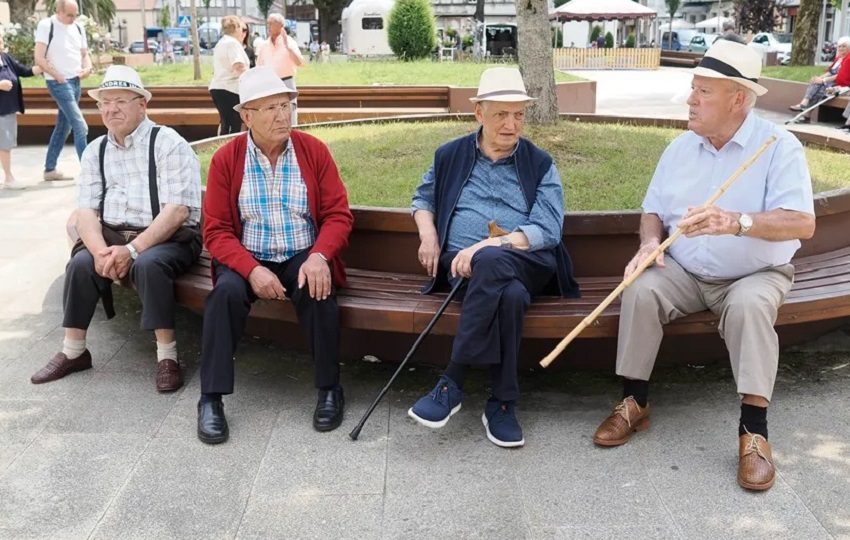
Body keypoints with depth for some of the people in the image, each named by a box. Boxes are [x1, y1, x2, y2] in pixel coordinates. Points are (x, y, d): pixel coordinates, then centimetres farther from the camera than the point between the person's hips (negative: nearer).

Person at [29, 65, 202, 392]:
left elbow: (177, 210, -17)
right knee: (81, 263, -21)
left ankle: (167, 356, -20)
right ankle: (73, 352, -3)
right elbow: (86, 210, 2)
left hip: (169, 239, -5)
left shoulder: (168, 144, -8)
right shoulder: (95, 151, 10)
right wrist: (100, 249, -19)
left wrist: (132, 249, -24)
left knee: (148, 264, -34)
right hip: (112, 236, 5)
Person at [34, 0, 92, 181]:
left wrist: (87, 68, -4)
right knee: (80, 126, -13)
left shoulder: (78, 28, 9)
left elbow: (84, 54, 17)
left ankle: (50, 169, 23)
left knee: (63, 126, 13)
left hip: (75, 82, 7)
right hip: (59, 83, -7)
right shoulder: (46, 26, -10)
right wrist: (58, 77, -12)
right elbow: (39, 58, -14)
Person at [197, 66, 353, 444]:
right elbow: (216, 231, -4)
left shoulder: (314, 150, -1)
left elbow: (338, 214, -1)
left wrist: (319, 257, -21)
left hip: (304, 256, 0)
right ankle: (211, 398, -18)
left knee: (317, 291, -31)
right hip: (248, 258, 0)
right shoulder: (226, 159, -3)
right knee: (227, 291, -30)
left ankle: (330, 389, -11)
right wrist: (252, 270, -22)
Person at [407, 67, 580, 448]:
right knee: (510, 294, -38)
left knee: (491, 263, -40)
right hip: (463, 263, 0)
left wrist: (487, 247, -19)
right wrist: (428, 234, 6)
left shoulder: (540, 165, 9)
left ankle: (451, 384, -31)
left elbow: (548, 230, -4)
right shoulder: (450, 156, 15)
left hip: (528, 265, 0)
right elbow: (423, 198, 30)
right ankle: (503, 403, -27)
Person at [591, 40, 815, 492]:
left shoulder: (778, 146, -12)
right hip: (684, 272, 4)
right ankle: (634, 402, -11)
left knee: (749, 305, -35)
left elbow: (802, 223, -23)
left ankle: (754, 428, -25)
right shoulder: (681, 147, 3)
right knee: (640, 291, -24)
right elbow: (653, 209, 8)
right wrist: (651, 241, -16)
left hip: (755, 274, -3)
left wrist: (736, 222, -40)